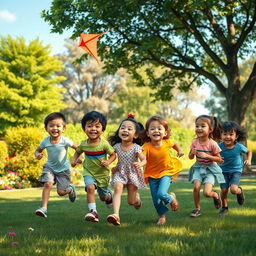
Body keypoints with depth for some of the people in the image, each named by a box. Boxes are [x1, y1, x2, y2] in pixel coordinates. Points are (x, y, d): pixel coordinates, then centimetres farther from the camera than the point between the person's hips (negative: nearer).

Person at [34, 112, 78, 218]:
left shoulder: (65, 141, -21)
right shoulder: (45, 141, -14)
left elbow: (78, 148, -10)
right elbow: (37, 150, 3)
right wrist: (38, 155, -19)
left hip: (63, 169, -2)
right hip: (50, 167, 2)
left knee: (61, 192, -1)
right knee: (47, 184, -22)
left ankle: (71, 188, 34)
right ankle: (44, 208, -17)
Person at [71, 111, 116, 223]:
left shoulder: (104, 144, -18)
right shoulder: (83, 144, -9)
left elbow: (113, 155, -7)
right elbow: (78, 152, 12)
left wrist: (108, 162, -26)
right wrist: (74, 160, -6)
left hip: (102, 173, -1)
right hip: (89, 172, 1)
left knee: (103, 197, 14)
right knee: (90, 187, -29)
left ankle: (109, 194, 52)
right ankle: (93, 211, -21)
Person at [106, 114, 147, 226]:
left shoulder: (136, 148, -17)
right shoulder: (117, 146, -6)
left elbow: (144, 160, -23)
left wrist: (140, 164, -44)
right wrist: (114, 166, 0)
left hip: (133, 174, -2)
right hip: (120, 173, 2)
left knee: (131, 202, 5)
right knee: (117, 189, -28)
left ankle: (137, 196, 44)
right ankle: (116, 215, -38)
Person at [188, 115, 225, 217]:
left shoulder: (212, 144, -17)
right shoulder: (195, 142, -6)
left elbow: (219, 159, -11)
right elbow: (190, 157, 5)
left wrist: (206, 156, -24)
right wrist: (192, 153, -18)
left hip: (210, 168, -3)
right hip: (198, 167, 3)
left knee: (207, 193, -15)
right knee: (196, 187, -17)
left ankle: (216, 195, 22)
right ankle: (197, 209, 4)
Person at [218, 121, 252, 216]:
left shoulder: (239, 147, -15)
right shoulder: (220, 146, -15)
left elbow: (249, 151, 6)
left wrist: (249, 160, -10)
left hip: (236, 171, -1)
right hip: (224, 171, 1)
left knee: (233, 189, -20)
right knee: (224, 190, -6)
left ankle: (240, 191, 19)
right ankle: (224, 207, 20)